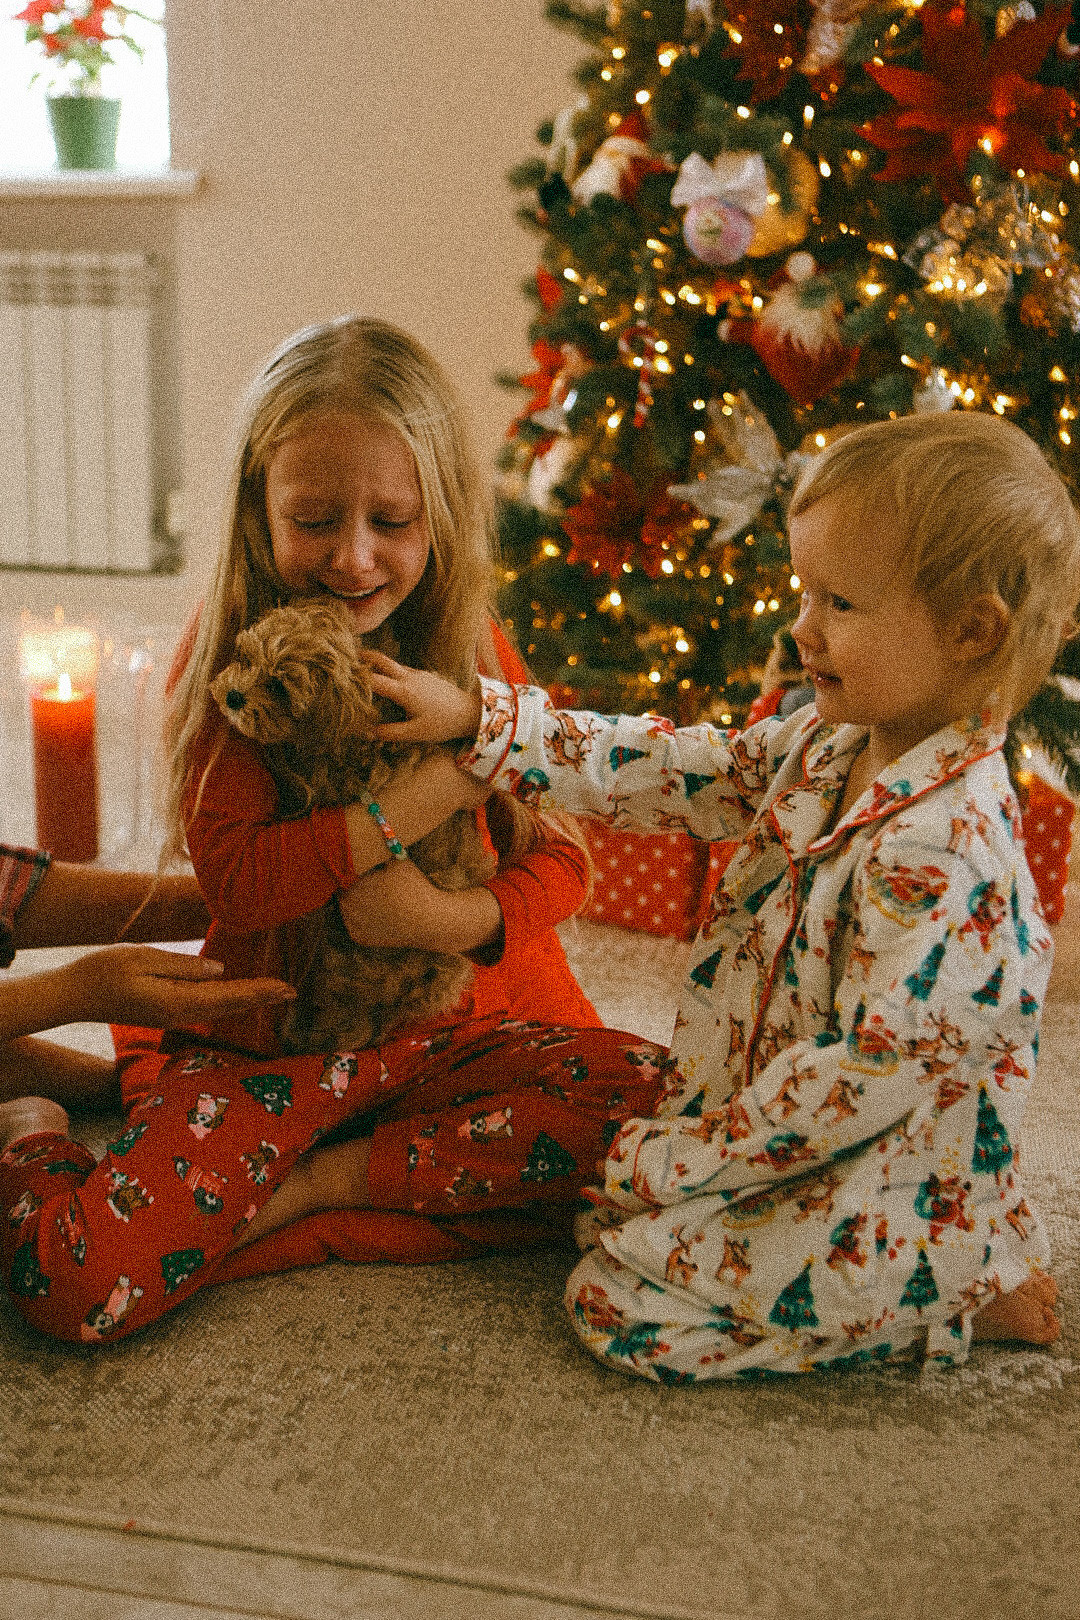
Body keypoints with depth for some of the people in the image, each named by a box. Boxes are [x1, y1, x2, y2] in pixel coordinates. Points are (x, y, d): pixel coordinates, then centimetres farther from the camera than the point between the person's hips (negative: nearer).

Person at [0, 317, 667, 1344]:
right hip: (259, 1047, -3)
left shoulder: (474, 655, 3)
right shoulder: (226, 660, -5)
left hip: (451, 1026, 4)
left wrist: (463, 917, -19)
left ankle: (315, 1184, -13)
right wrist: (428, 793, -22)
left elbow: (559, 859, 4)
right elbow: (234, 877, -15)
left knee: (653, 1101, -25)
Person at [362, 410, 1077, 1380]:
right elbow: (676, 773, 5)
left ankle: (963, 1294, -2)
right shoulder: (826, 745, -1)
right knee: (618, 1189, 19)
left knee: (619, 1299, -11)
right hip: (811, 1147, 9)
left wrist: (688, 1160, -20)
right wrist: (478, 718, 0)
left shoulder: (944, 848, -30)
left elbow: (873, 1073, -28)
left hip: (891, 1208, -9)